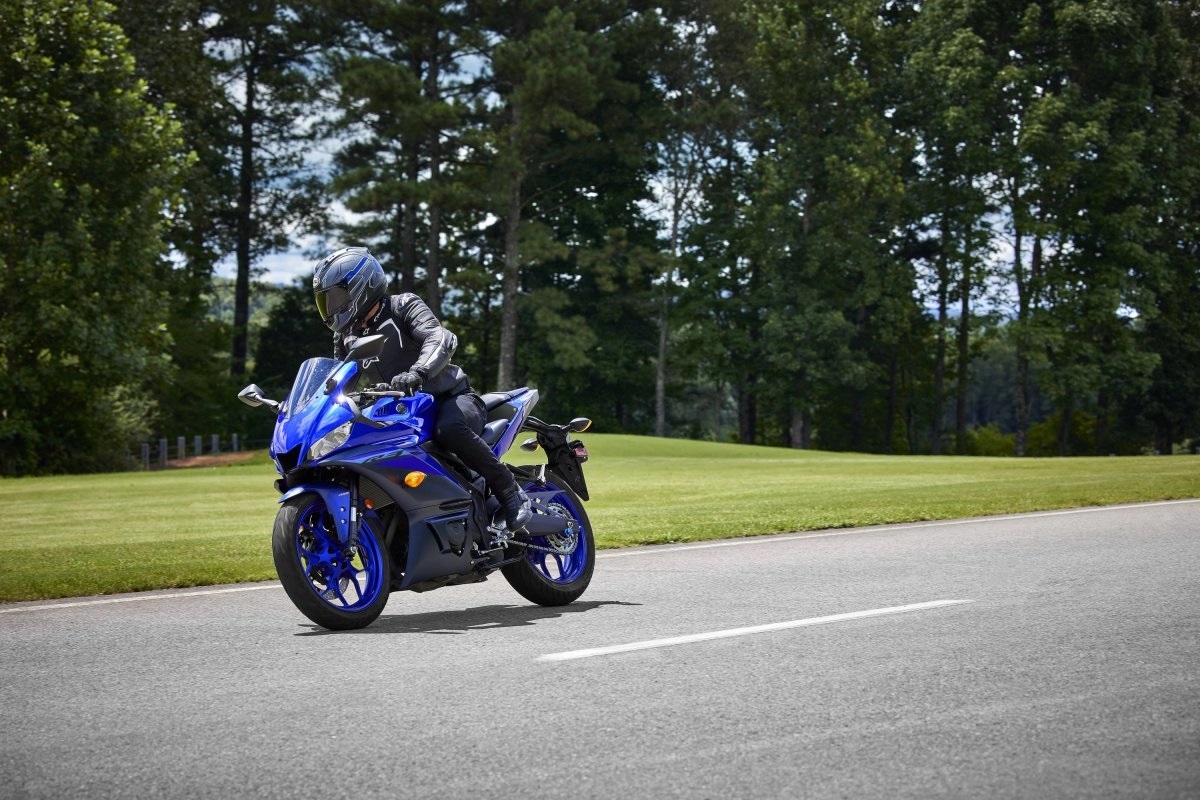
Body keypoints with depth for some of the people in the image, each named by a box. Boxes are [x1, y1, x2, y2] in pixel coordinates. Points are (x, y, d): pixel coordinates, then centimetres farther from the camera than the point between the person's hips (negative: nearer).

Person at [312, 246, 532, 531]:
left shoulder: (403, 307, -11)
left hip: (451, 398, -8)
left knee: (450, 429, -41)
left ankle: (510, 491, -27)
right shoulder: (347, 336, 10)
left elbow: (442, 339, -30)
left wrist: (417, 371, -50)